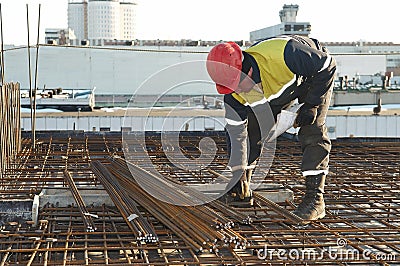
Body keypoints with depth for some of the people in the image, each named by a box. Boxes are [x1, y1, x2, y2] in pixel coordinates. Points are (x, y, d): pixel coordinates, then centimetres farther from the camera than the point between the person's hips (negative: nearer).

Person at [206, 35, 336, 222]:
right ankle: (243, 191, 10)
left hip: (316, 75, -4)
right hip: (276, 88, 5)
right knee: (251, 130, -4)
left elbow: (327, 65, -29)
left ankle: (315, 198, -18)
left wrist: (311, 104, -27)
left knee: (312, 131, -21)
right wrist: (237, 175, -16)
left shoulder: (283, 54, -45)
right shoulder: (234, 95, -27)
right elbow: (236, 135, -16)